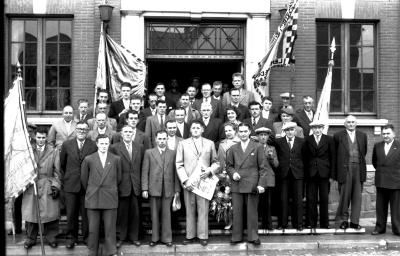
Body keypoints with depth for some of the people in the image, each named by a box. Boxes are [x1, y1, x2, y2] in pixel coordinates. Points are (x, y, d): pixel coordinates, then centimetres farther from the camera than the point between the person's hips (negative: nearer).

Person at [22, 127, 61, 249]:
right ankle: (30, 238, 17)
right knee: (30, 212, 3)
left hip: (48, 187, 0)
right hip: (31, 186, 1)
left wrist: (56, 186, -2)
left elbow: (57, 171, 6)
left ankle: (51, 237, 14)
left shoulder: (54, 151, 6)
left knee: (50, 213, -1)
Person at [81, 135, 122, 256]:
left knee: (110, 228, 2)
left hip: (110, 199, 0)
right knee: (93, 228, 4)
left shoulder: (116, 159, 5)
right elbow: (84, 178, 12)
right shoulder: (88, 159, 3)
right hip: (93, 199, 0)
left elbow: (119, 178, 13)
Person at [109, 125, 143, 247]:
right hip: (122, 185, -3)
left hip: (135, 185, 3)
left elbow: (142, 166, 9)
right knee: (122, 213, 6)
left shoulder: (139, 147, 8)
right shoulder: (114, 147, -2)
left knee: (135, 213, 9)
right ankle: (120, 237, 19)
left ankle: (134, 236, 21)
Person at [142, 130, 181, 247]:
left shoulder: (173, 153, 8)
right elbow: (145, 172, 2)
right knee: (154, 214, 6)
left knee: (166, 214, 4)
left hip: (168, 189, 0)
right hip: (154, 188, 0)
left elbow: (175, 172, 6)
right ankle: (154, 238, 17)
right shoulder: (149, 153, 6)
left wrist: (177, 189, 2)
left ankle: (167, 238, 13)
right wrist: (144, 189, -5)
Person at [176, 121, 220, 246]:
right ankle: (190, 236, 14)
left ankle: (203, 236, 8)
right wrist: (185, 180, -8)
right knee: (190, 210, 5)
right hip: (188, 182, 0)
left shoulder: (210, 144, 11)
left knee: (203, 210, 0)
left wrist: (209, 170, -8)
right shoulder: (183, 144, 8)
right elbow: (179, 165, 3)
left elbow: (216, 162, 12)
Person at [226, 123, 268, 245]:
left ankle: (253, 237, 13)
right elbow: (229, 165, 17)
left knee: (252, 211, 3)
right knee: (237, 211, 4)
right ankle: (236, 236, 13)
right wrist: (233, 173, -5)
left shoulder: (257, 147, 3)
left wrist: (261, 184, -7)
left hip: (252, 184, -2)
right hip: (237, 185, 2)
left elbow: (263, 167, 1)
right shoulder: (233, 148, 12)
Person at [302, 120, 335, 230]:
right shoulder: (307, 140, 5)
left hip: (324, 173, 0)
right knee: (311, 199, 2)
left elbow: (332, 157, 5)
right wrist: (305, 173, -4)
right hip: (311, 173, 0)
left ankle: (324, 223, 13)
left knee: (324, 199, 4)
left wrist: (331, 174, 0)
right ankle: (311, 223, 9)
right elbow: (304, 158, 3)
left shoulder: (329, 140, 5)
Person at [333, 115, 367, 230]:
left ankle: (355, 221, 10)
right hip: (345, 169, -3)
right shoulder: (338, 136, 1)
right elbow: (334, 153, 6)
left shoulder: (362, 136, 11)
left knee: (357, 196, 3)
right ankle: (343, 220, 13)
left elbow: (364, 152, 21)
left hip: (358, 169, 3)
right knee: (344, 196, 1)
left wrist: (360, 162, 15)